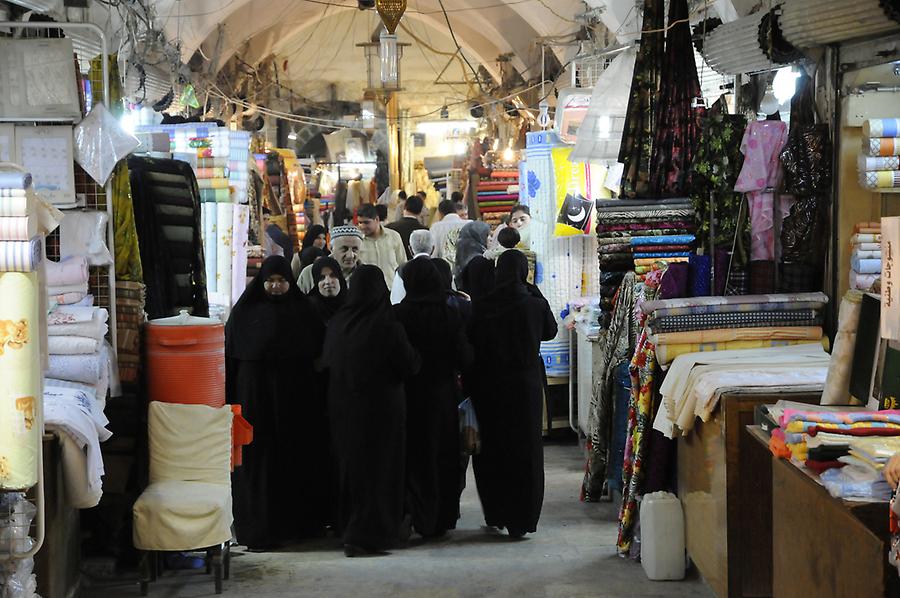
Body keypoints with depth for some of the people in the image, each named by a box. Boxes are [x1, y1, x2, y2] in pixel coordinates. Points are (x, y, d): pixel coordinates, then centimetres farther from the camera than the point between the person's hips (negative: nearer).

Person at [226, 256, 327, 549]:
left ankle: (301, 522, 17)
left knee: (298, 458, 5)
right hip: (256, 397, -1)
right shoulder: (245, 313, 2)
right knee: (258, 462, -1)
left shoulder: (303, 311, 5)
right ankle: (259, 530, 4)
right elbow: (231, 358, 0)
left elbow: (319, 354, 3)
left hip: (296, 400, 1)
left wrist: (316, 398, -4)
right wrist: (231, 401, -7)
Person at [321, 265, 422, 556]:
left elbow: (326, 362, 6)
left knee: (350, 464, 17)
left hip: (342, 408, 4)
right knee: (377, 467, 4)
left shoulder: (338, 323, -5)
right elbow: (410, 365, -12)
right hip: (381, 407, -4)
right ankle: (366, 534, 2)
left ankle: (348, 525, 28)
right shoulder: (387, 326, -18)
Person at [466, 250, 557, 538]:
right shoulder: (535, 304, -9)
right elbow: (550, 332, 11)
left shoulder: (481, 307, -8)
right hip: (526, 383, -1)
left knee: (491, 450, 14)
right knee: (525, 449, 7)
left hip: (489, 387, 1)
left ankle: (495, 514, 21)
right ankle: (521, 519, 8)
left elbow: (470, 345, -2)